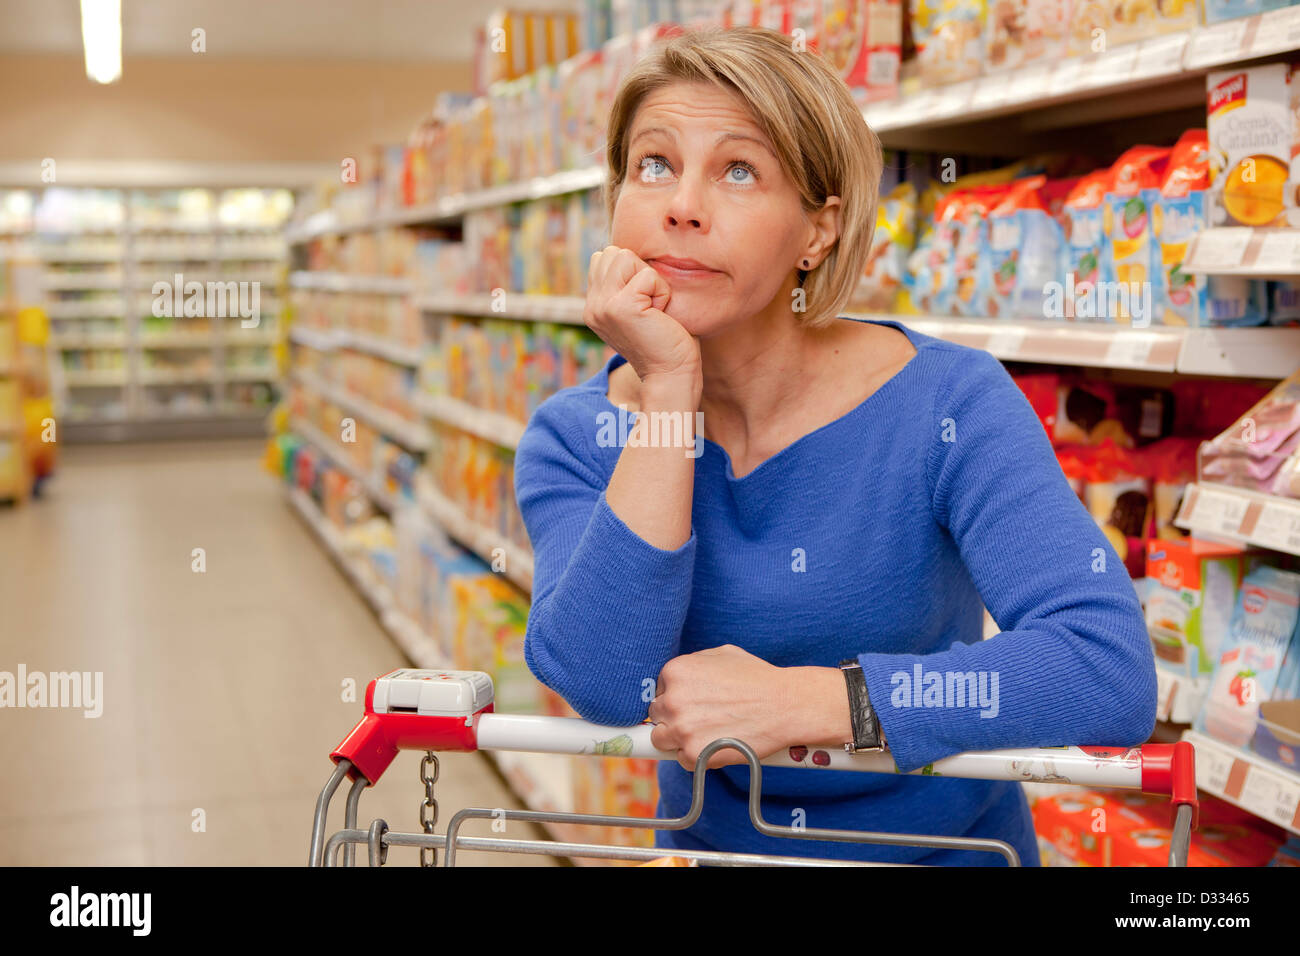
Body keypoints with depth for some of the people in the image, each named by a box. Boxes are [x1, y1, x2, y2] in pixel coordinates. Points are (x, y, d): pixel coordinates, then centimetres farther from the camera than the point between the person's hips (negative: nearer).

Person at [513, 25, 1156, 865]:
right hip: (711, 841, 2)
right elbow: (603, 686, -21)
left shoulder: (948, 403, -14)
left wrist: (800, 703, -26)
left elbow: (1114, 670, -24)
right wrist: (668, 386, -23)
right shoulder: (572, 440, -6)